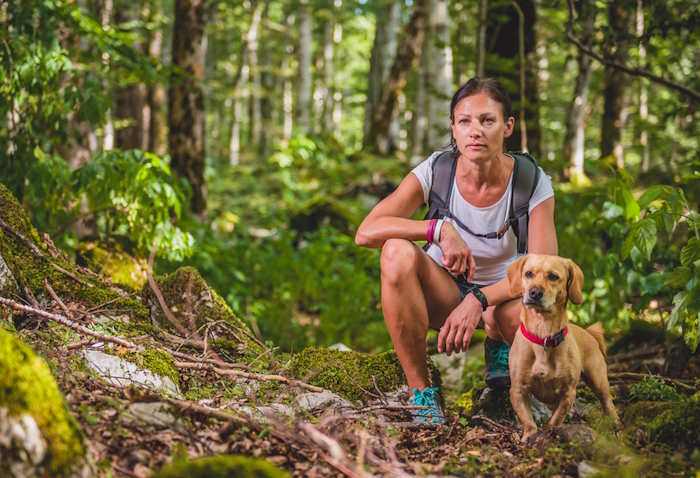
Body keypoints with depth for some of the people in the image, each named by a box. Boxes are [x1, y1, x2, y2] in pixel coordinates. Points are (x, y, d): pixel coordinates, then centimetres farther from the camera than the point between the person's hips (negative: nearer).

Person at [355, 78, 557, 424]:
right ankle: (420, 390, -22)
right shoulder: (434, 172, -18)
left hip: (500, 292, -1)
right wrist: (439, 228, -38)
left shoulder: (532, 182, -18)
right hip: (443, 290, 1)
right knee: (397, 252, -33)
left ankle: (499, 344, 3)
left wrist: (479, 300, -36)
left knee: (526, 314, -39)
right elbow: (365, 232, -27)